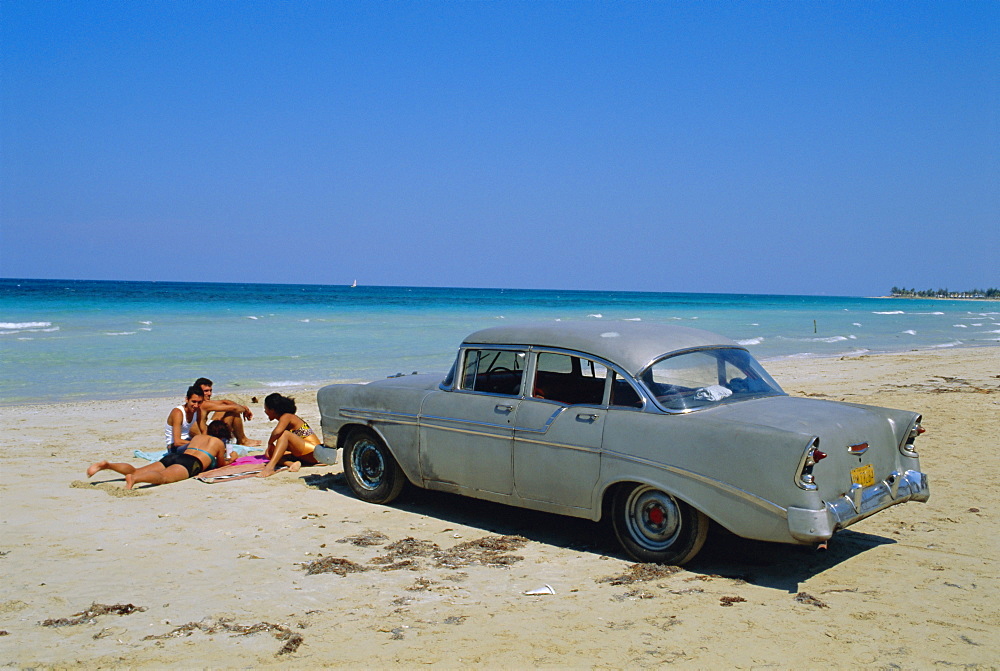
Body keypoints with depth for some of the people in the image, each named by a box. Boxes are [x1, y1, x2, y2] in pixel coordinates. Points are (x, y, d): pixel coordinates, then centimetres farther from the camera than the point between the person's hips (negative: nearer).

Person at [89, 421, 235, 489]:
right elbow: (220, 464, 34)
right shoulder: (219, 443, 22)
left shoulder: (198, 436, 39)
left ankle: (107, 465, -23)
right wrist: (231, 458, 55)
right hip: (191, 463, -7)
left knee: (135, 471, 0)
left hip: (174, 456, 7)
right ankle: (133, 479, -63)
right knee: (164, 477, -35)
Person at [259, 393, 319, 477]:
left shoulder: (286, 417, -9)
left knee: (284, 434, -28)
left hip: (313, 452, -10)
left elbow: (278, 431, -31)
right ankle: (293, 463, -19)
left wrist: (270, 443, -13)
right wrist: (269, 448, 2)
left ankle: (270, 467, -41)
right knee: (271, 452, 3)